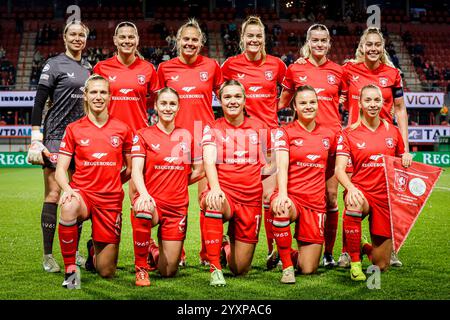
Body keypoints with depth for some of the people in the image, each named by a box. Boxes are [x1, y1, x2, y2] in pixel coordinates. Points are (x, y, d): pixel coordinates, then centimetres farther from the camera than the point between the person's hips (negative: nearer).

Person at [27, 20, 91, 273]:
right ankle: (48, 255, 0)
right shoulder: (54, 64, -3)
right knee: (54, 194, -7)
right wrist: (36, 136, -14)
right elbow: (40, 101, -7)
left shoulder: (88, 67, 15)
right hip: (56, 135, -6)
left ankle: (73, 252, 17)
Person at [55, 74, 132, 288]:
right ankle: (70, 269, -22)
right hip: (82, 193, -1)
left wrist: (111, 185, 7)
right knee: (69, 208, -41)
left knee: (107, 272, 2)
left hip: (111, 200, 1)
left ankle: (95, 250, 40)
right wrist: (67, 188, -21)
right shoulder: (73, 129, 1)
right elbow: (60, 170, -3)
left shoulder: (122, 129, 3)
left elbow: (130, 168, 13)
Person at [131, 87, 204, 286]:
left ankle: (158, 253, 38)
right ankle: (141, 268, -20)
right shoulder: (144, 135, 2)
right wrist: (143, 193, -29)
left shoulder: (186, 136, 9)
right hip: (151, 200, -2)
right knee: (143, 211, -42)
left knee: (168, 271, -1)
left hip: (177, 207, 2)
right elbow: (136, 170, -11)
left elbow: (198, 171, 15)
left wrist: (177, 184, 6)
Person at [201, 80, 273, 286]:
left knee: (240, 269, 4)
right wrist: (215, 188, -32)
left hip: (250, 200, 2)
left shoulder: (259, 128, 8)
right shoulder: (212, 128, 2)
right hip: (223, 194, -2)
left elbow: (267, 165, 17)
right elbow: (209, 161, -14)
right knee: (212, 202, -41)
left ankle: (228, 247, 41)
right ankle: (215, 268, -27)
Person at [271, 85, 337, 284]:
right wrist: (282, 194, -31)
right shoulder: (285, 132, 0)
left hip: (316, 203, 3)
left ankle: (296, 255, 36)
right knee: (280, 209, -42)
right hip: (291, 197, -2)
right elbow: (282, 166, -15)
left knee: (308, 269, -2)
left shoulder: (329, 134, 10)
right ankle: (287, 266, -21)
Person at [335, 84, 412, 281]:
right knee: (354, 205, -43)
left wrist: (406, 158, -5)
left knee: (381, 265, 2)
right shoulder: (349, 134, -2)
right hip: (360, 190, -3)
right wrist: (350, 188, -32)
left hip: (385, 196, 3)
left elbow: (401, 159, 20)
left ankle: (363, 246, 39)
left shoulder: (392, 132, 7)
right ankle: (355, 263, -23)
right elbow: (339, 169, -12)